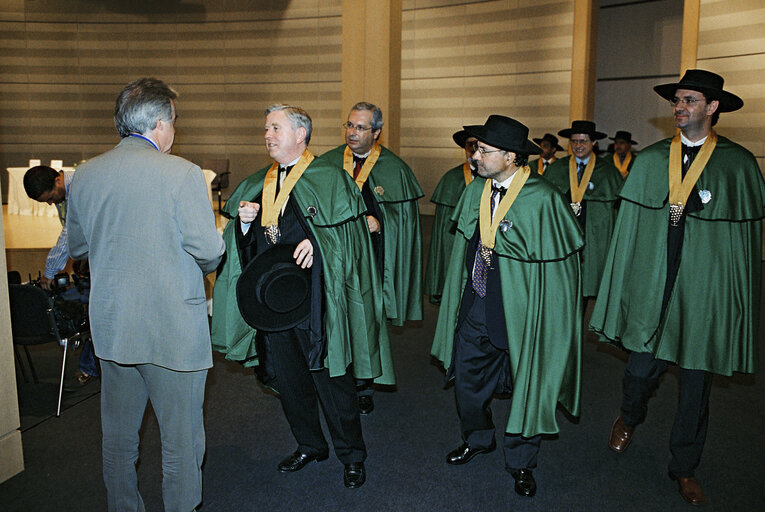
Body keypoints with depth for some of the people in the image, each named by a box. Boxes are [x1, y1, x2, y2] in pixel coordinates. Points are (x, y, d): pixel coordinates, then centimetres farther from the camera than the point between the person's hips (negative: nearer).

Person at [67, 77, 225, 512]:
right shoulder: (183, 174, -15)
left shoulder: (84, 175, 2)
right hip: (173, 328, -6)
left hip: (110, 325, 6)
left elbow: (76, 247, 13)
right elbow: (209, 250, -16)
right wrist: (205, 265, 6)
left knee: (118, 436, 21)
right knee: (181, 439, 9)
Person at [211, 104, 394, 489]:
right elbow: (244, 244, 14)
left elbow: (349, 232, -9)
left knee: (331, 378, 4)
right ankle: (309, 446, 36)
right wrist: (243, 222, -6)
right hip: (271, 297, 6)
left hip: (314, 298, -5)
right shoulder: (257, 185, 13)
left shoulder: (330, 178, -4)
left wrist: (317, 243, -24)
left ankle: (351, 455, 24)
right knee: (286, 378, 14)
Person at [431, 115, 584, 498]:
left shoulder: (542, 199, -19)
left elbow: (557, 261, -14)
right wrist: (465, 291, 14)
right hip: (476, 304, 6)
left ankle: (520, 462, 32)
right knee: (466, 374, 15)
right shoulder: (475, 190, 0)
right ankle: (477, 439, 42)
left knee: (526, 384, 10)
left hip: (521, 309, -5)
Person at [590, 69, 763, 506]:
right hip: (651, 286, 1)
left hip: (706, 290, -1)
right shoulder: (650, 159, 5)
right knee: (642, 368, 1)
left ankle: (685, 468, 28)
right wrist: (625, 287, 1)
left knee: (696, 381, 8)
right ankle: (630, 419, 37)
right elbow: (630, 224, 5)